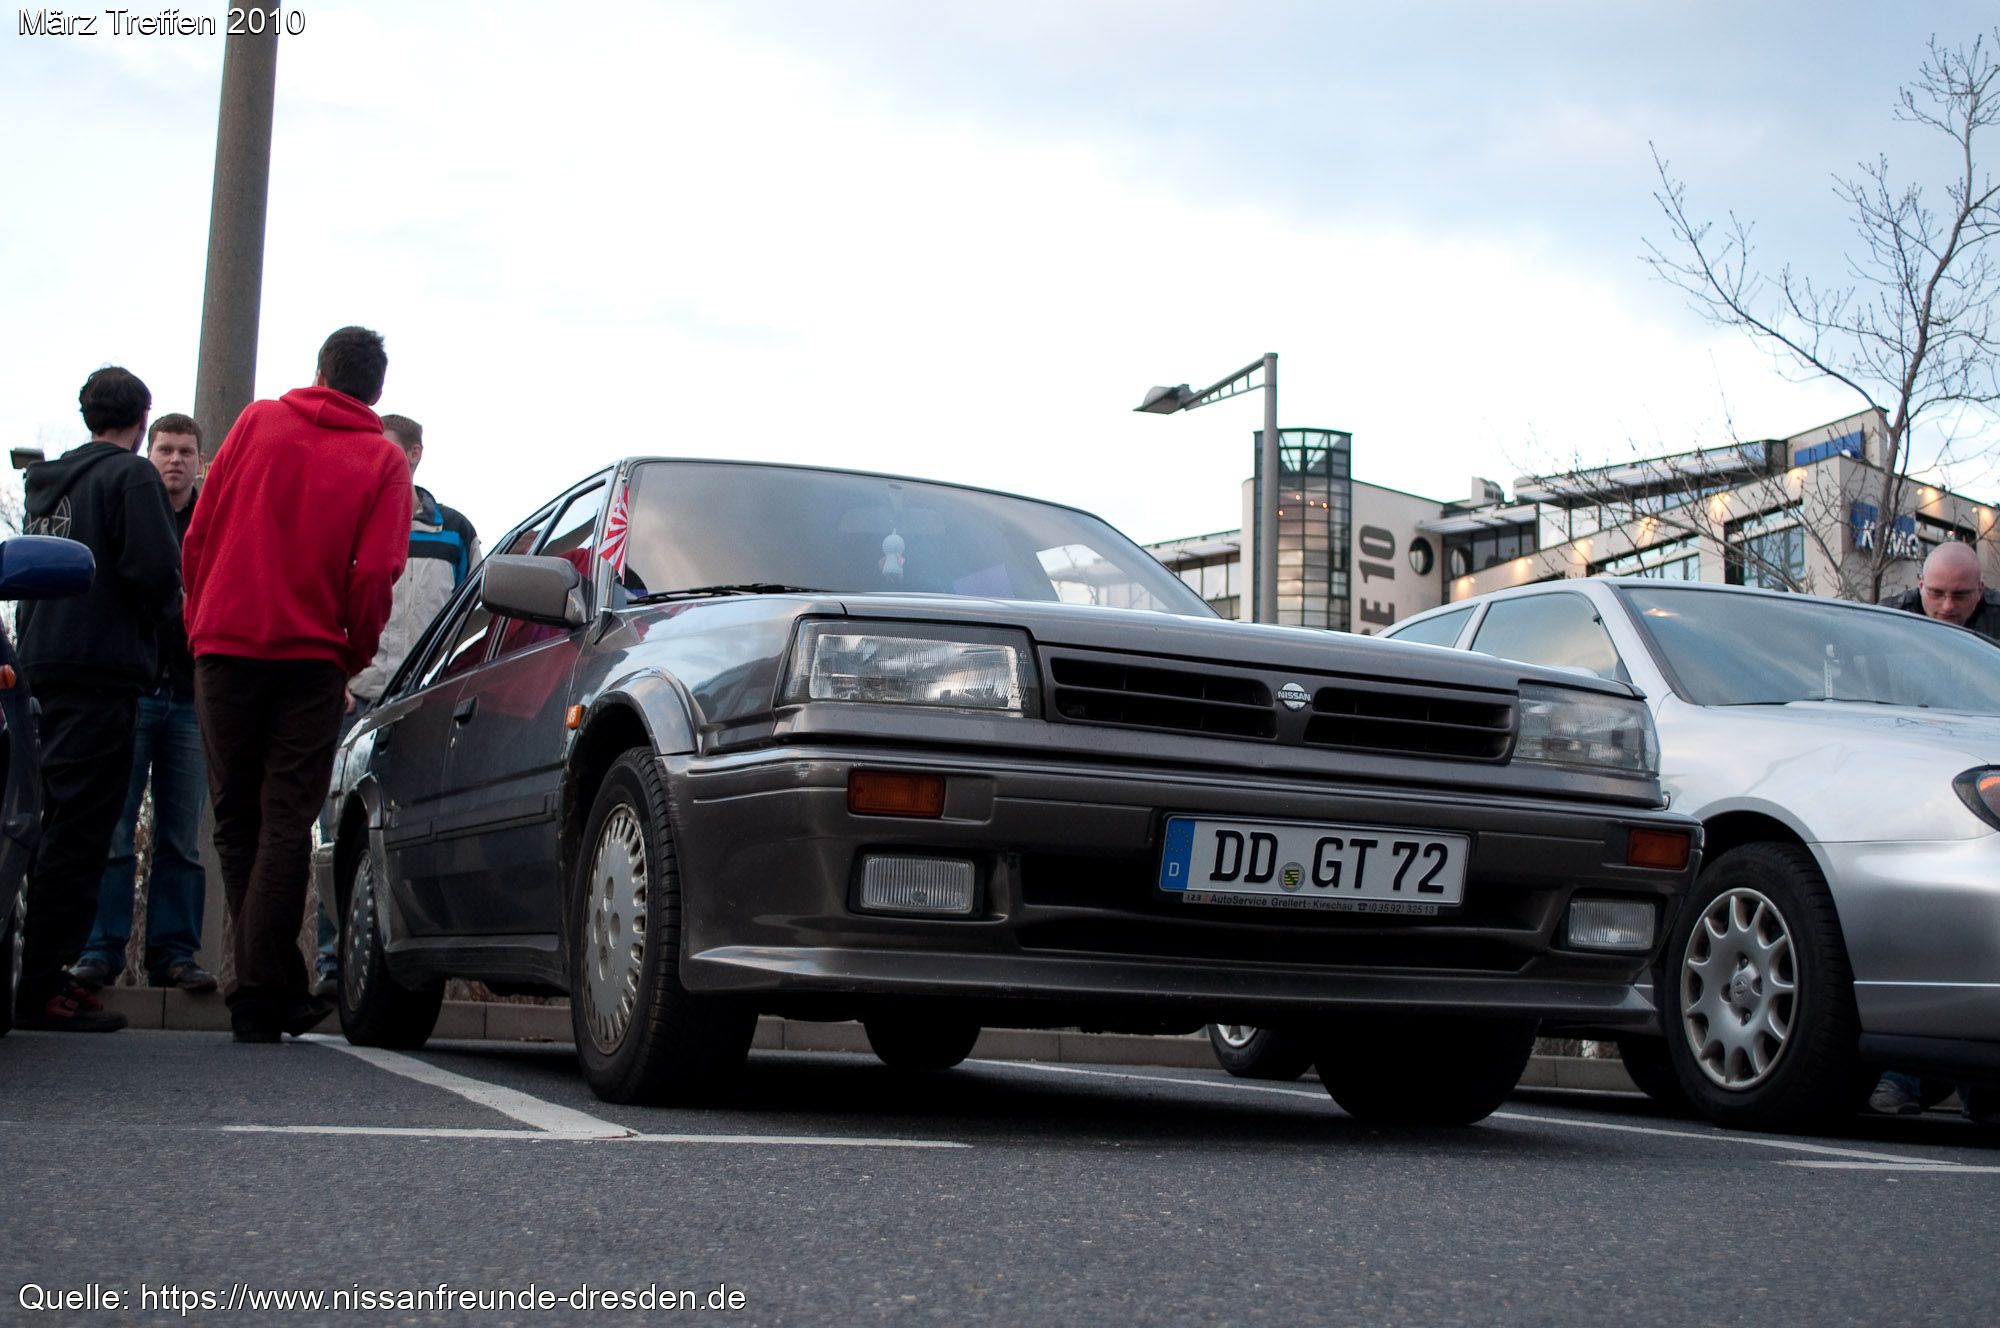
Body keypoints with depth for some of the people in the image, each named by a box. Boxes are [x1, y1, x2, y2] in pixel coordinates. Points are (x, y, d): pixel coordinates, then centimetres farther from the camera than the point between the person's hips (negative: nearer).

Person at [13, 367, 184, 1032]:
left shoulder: (47, 481, 18)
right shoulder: (131, 475, -8)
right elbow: (156, 567, -17)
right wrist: (159, 610, 2)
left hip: (47, 664, 9)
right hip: (103, 666, -9)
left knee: (63, 822, 16)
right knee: (79, 828, -8)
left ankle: (44, 972, 20)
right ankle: (42, 987, -9)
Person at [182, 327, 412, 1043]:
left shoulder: (257, 421, 9)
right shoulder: (383, 460, 4)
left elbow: (200, 534, 6)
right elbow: (374, 575, -6)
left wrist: (200, 627, 15)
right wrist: (350, 659, 7)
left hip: (225, 643, 2)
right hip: (311, 658, -1)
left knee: (237, 821, 10)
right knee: (285, 823, 0)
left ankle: (282, 989, 13)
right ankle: (259, 996, -6)